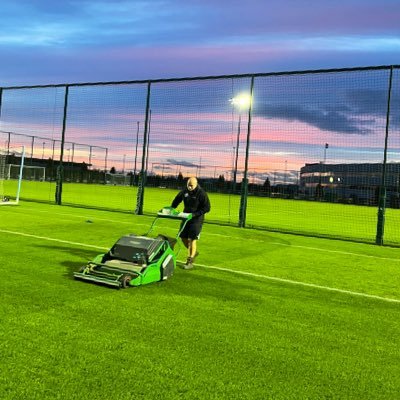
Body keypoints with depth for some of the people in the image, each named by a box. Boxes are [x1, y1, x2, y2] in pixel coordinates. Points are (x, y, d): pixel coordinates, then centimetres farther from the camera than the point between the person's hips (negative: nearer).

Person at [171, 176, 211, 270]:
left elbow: (207, 208, -15)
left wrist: (195, 214, -22)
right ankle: (194, 252, 34)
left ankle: (190, 262, 2)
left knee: (192, 239, -8)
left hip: (197, 219, -6)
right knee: (183, 237, 9)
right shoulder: (184, 191, 1)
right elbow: (177, 200, 19)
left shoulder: (201, 193, -15)